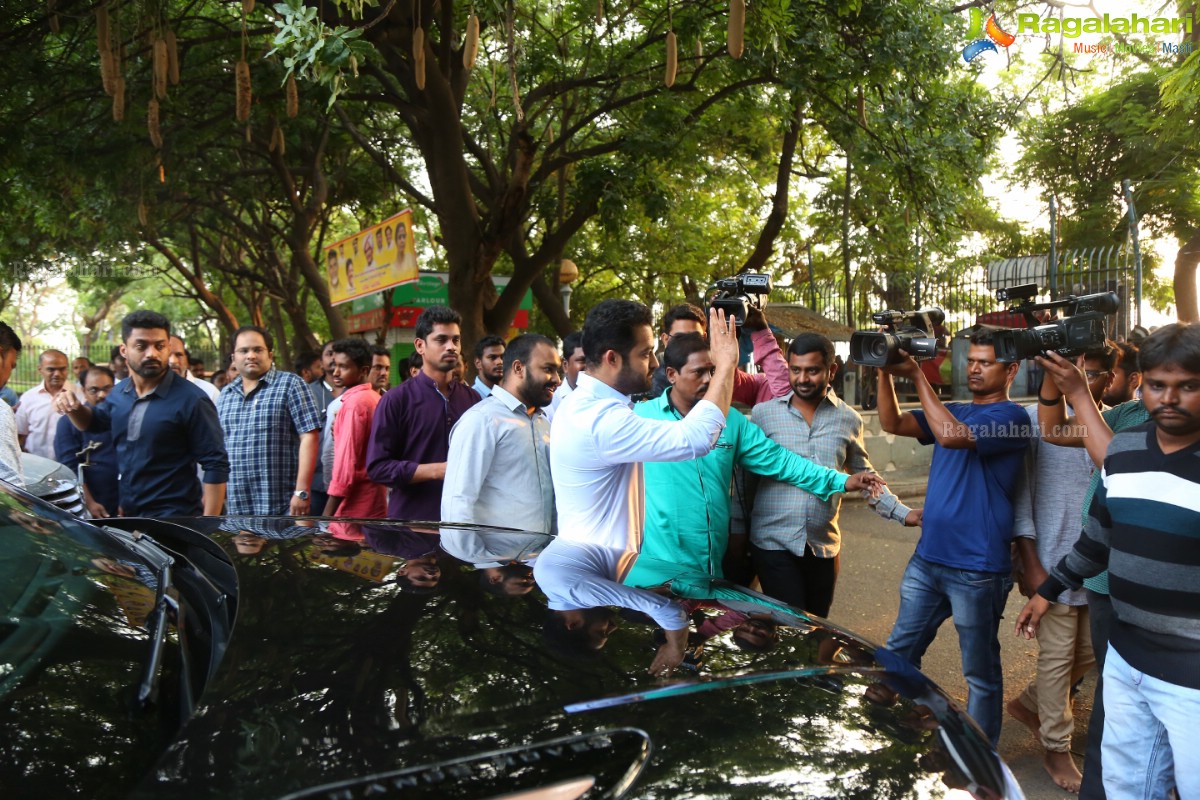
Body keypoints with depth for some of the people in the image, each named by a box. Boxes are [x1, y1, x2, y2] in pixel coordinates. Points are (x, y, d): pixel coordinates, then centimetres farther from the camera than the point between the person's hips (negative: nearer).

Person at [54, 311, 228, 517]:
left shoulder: (191, 400, -17)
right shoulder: (119, 392, 4)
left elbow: (216, 467, -17)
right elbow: (95, 421, 26)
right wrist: (74, 408, 3)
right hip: (128, 515, 7)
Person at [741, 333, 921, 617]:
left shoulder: (849, 419, 3)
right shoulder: (764, 413, -3)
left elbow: (864, 475, 14)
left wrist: (902, 513, 5)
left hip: (824, 546, 3)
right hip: (773, 543, -2)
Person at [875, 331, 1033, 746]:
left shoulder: (1010, 416, -11)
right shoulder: (955, 411, 12)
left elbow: (949, 435, -27)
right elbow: (893, 424, 2)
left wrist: (918, 375, -20)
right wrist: (886, 372, -11)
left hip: (976, 570, -7)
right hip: (927, 558, 8)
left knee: (981, 673, 10)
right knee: (899, 652, 16)